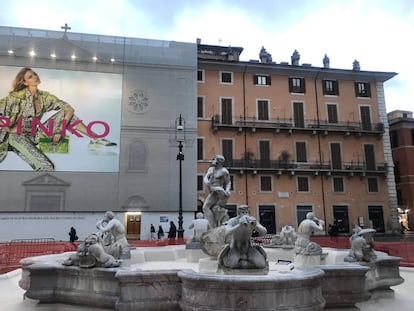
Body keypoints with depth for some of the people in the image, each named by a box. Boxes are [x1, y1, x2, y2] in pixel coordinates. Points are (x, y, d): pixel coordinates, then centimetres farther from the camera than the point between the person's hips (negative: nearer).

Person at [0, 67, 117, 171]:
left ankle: (95, 138, -9)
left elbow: (70, 109, -7)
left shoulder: (44, 96, -1)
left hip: (34, 135, 6)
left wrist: (59, 130, -17)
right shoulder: (18, 96, -14)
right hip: (16, 136, -6)